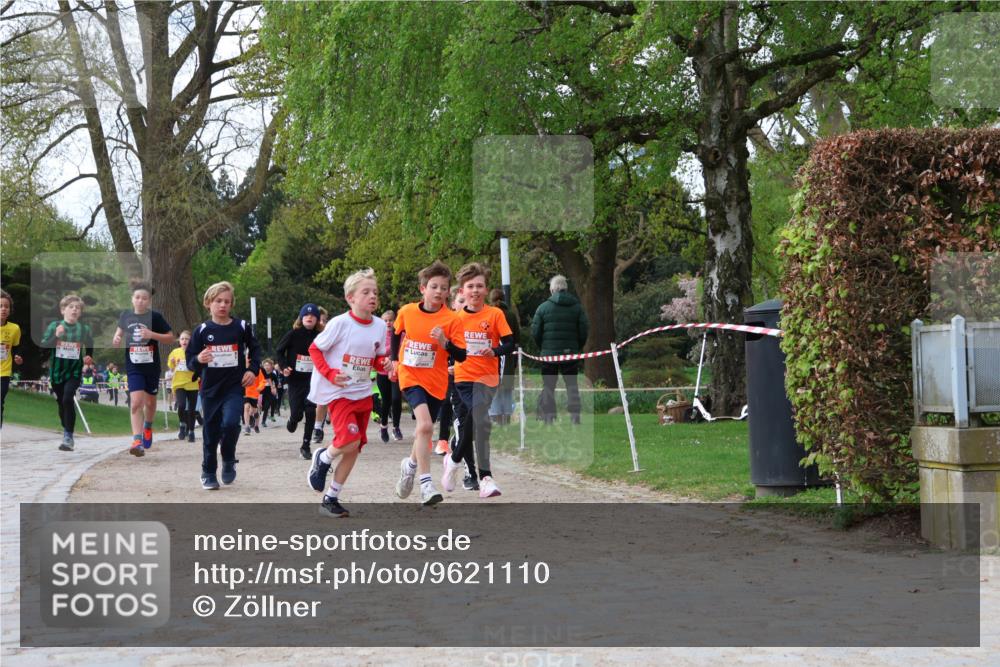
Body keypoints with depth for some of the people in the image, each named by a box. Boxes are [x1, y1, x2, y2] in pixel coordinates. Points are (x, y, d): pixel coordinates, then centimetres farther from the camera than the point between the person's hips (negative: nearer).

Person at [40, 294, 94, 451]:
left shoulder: (85, 329, -4)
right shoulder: (54, 326, -5)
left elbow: (90, 349, 15)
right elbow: (43, 346, -11)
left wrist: (88, 358, 0)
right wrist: (56, 336, -24)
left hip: (74, 371, -2)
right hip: (56, 371, 2)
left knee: (68, 400, -20)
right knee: (61, 403, 15)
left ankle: (68, 437, -16)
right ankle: (66, 432, 36)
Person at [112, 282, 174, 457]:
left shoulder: (155, 317, -8)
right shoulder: (126, 315, 0)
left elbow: (171, 338, -6)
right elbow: (120, 331, 19)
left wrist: (152, 334, -21)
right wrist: (116, 339, -4)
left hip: (152, 366, 0)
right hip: (134, 366, 0)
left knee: (150, 401, 17)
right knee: (136, 402, -14)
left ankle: (148, 427, 47)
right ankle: (137, 441, -18)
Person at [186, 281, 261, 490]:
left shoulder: (241, 327, 0)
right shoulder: (202, 330, -1)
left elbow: (255, 349, 15)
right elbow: (190, 359, 1)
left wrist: (253, 370, 2)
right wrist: (198, 360, -20)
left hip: (234, 388, -1)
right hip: (210, 389, 1)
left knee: (230, 423, -22)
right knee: (211, 431, 7)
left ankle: (229, 461, 4)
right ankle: (208, 473, 24)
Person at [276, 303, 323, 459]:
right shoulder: (293, 334, -5)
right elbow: (280, 351, 4)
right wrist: (284, 367, -10)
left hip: (312, 380, 1)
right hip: (295, 379, -1)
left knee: (310, 412, -6)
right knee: (297, 413, -5)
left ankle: (306, 445, 7)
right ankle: (292, 421, 34)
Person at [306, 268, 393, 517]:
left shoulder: (380, 326, 2)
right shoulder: (340, 323, -15)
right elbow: (314, 349, -6)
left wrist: (385, 363, -8)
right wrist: (330, 374, -17)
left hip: (363, 393, 6)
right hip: (339, 392, -6)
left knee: (354, 448, 6)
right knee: (350, 441, -21)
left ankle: (331, 498, 18)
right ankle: (323, 458, 12)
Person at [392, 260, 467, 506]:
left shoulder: (451, 320, -7)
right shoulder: (406, 312, -3)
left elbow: (461, 356, -9)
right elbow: (396, 333, 20)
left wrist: (445, 342, -25)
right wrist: (394, 359, 17)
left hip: (436, 381, 2)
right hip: (410, 377, -2)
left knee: (425, 429, 14)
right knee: (425, 424, -23)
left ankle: (411, 465, 46)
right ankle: (426, 483, -23)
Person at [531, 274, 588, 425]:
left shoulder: (543, 307, -3)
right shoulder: (576, 307, 2)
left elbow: (535, 332, -3)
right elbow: (584, 331, 1)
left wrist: (543, 348, 11)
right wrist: (577, 348, 13)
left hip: (549, 354, -1)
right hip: (570, 353, 1)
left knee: (548, 386, 6)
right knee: (572, 386, 8)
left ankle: (548, 417, 2)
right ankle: (575, 417, 3)